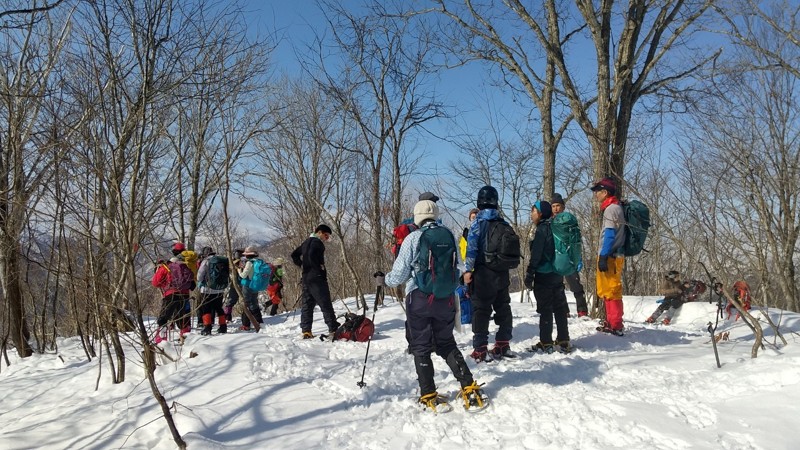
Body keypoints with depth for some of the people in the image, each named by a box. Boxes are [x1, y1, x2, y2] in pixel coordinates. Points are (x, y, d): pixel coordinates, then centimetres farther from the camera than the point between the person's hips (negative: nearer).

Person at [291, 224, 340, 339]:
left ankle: (306, 331, 5)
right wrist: (319, 269, -16)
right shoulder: (317, 242, -9)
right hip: (317, 278, -9)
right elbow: (312, 255, -25)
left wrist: (303, 265, 15)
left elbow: (294, 255, 22)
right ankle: (334, 329, -6)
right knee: (325, 304, -6)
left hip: (306, 277, 9)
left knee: (307, 304, 8)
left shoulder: (306, 242, 20)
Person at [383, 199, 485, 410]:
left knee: (420, 347, 9)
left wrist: (385, 280, 15)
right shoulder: (449, 235, 2)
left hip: (419, 298, -4)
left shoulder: (413, 238, -9)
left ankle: (429, 395, 9)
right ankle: (469, 387, 10)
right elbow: (456, 268, 9)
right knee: (447, 343, 18)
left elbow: (400, 272, -6)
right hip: (446, 297, 4)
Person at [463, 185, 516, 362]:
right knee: (503, 308, 14)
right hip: (503, 273, 5)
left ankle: (480, 350, -2)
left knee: (481, 310, -2)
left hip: (484, 273, -5)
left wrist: (468, 269, -11)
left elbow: (472, 247, -14)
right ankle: (503, 345, 20)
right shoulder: (503, 223, 9)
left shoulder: (478, 221, -8)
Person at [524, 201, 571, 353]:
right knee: (560, 308, 10)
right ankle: (563, 341, 15)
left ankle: (546, 343, 1)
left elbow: (536, 255, -16)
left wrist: (529, 274, -12)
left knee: (545, 310, -3)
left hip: (544, 275, -8)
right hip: (557, 274, 8)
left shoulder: (542, 229, -13)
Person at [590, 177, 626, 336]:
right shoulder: (614, 208, 19)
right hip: (611, 256, 10)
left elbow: (610, 235, -19)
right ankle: (611, 322, 24)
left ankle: (616, 326, -5)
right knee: (607, 291, 17)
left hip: (609, 257, -10)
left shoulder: (611, 209, -11)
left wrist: (603, 256, -22)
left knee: (610, 291, -8)